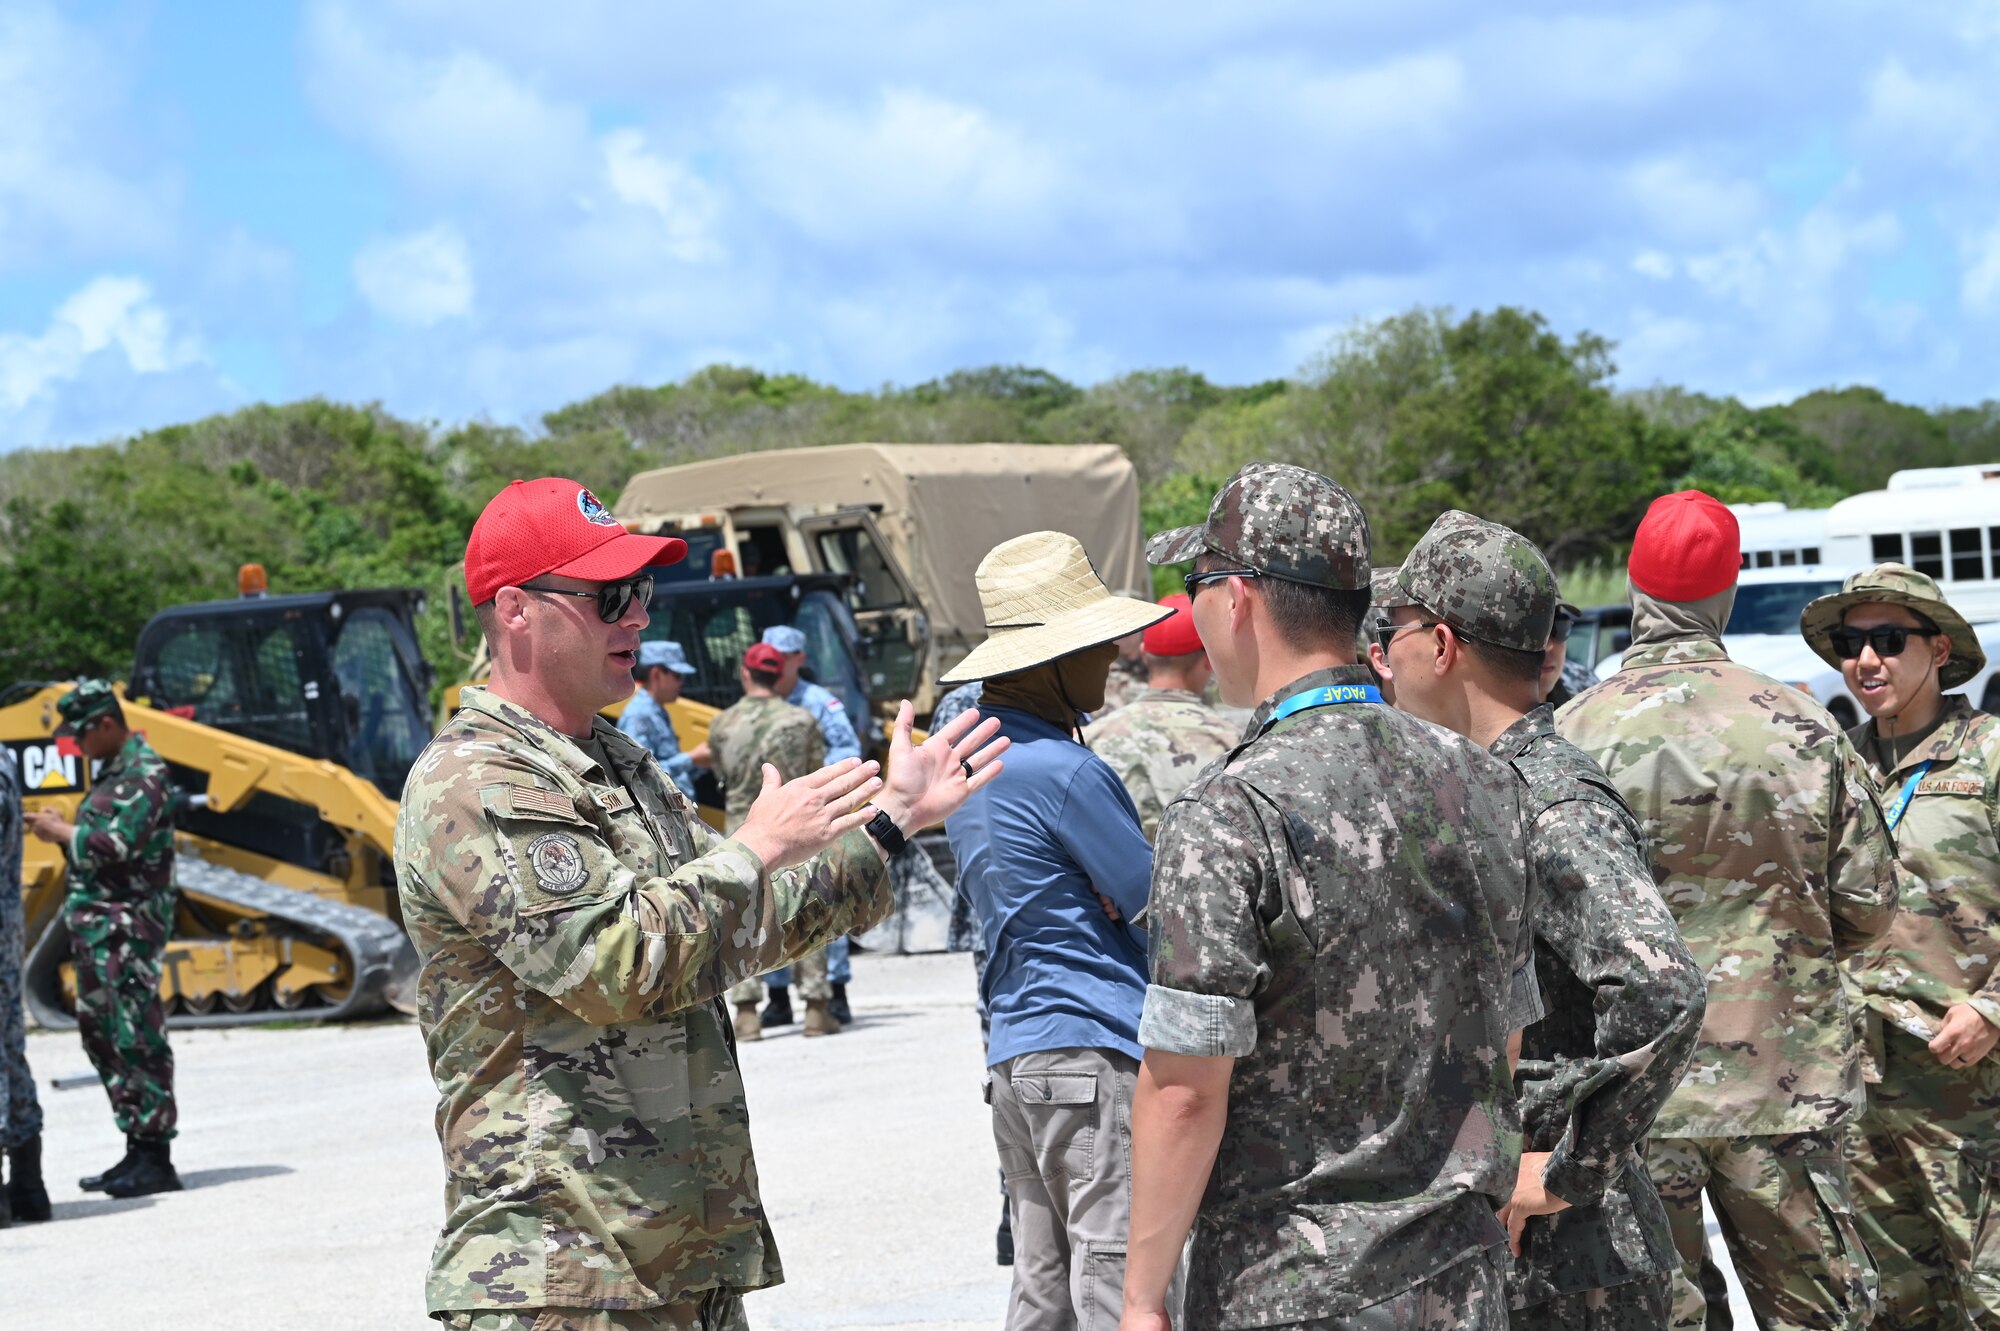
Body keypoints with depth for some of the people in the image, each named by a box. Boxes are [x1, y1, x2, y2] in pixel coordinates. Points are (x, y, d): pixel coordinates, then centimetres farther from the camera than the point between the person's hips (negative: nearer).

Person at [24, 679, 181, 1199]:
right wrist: (60, 830, 6)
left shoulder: (144, 774, -12)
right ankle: (136, 1151, 17)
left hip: (128, 924, -10)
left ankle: (155, 1159, -9)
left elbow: (120, 844, -22)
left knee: (136, 1038, -10)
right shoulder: (110, 772, 18)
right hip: (94, 925, 10)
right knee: (100, 1034, 12)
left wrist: (63, 831, -9)